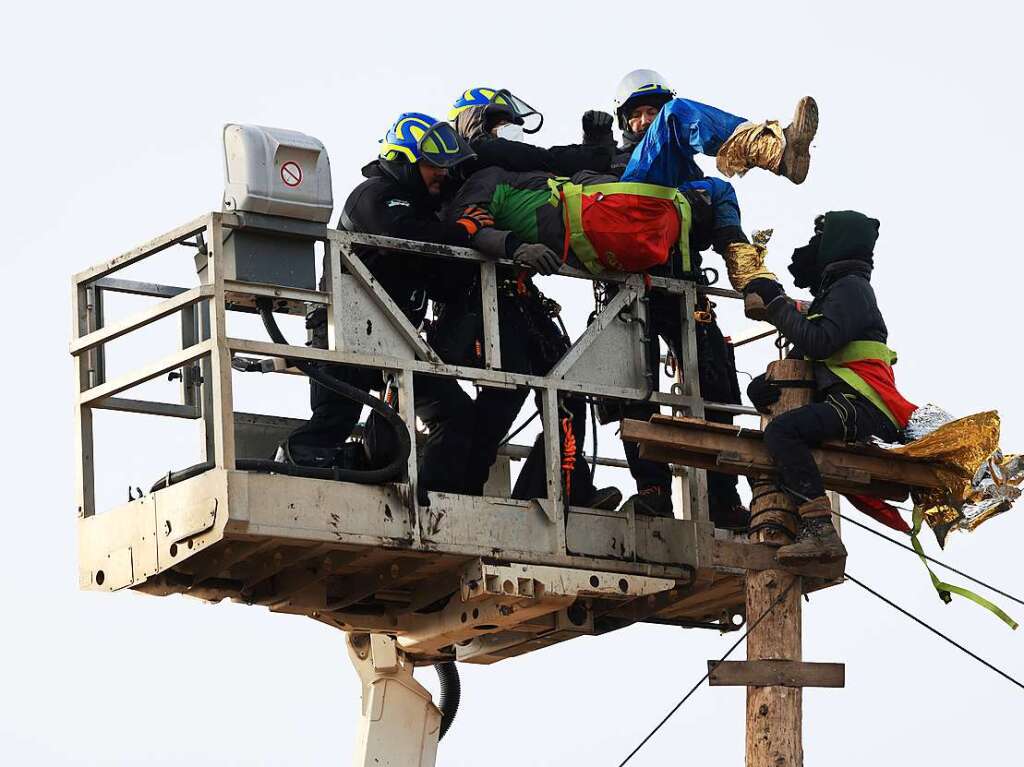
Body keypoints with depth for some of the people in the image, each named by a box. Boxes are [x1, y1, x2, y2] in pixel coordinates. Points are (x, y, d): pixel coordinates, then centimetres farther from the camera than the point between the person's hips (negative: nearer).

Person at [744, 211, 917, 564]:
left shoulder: (851, 287, -3)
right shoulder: (836, 290, 29)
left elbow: (819, 342, -20)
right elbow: (805, 353, 27)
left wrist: (776, 304, -11)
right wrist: (770, 382, 11)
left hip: (861, 407, -11)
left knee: (781, 430, -29)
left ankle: (819, 531, -39)